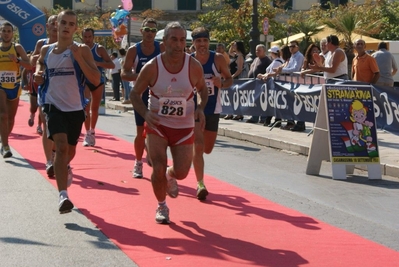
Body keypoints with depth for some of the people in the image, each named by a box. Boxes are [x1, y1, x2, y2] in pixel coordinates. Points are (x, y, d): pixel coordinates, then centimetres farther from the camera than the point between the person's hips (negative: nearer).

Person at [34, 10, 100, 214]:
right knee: (61, 146, -22)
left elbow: (96, 80, -16)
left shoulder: (82, 50, -7)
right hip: (53, 105, 0)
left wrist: (79, 58, -26)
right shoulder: (46, 50, 3)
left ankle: (65, 168, 56)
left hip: (75, 108, 1)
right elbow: (39, 64, 25)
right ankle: (63, 196, -26)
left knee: (70, 150, 19)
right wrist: (38, 75, 2)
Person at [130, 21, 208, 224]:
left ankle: (170, 176, 41)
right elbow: (135, 93, -4)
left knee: (181, 172, 1)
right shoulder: (152, 67, -16)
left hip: (184, 127, 2)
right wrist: (145, 113, -22)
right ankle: (161, 207, 15)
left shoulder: (194, 66, -12)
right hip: (157, 124, -1)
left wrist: (200, 108, -13)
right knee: (158, 169, -13)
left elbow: (202, 89, 6)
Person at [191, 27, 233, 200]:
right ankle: (200, 184, -11)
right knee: (198, 145, -15)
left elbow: (230, 79, 0)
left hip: (213, 109, 2)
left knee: (207, 148, 14)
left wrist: (222, 84, -20)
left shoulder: (218, 59, -7)